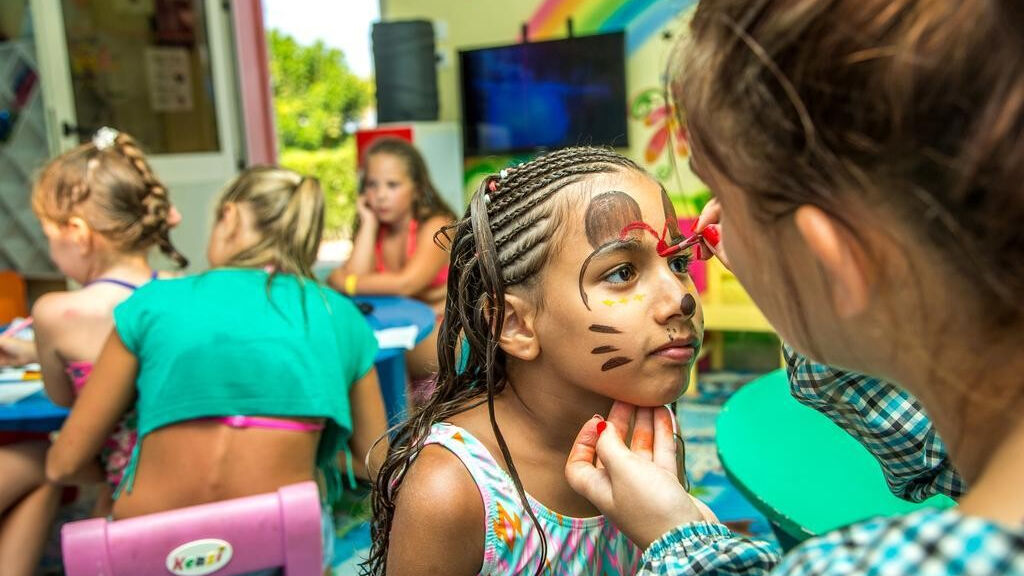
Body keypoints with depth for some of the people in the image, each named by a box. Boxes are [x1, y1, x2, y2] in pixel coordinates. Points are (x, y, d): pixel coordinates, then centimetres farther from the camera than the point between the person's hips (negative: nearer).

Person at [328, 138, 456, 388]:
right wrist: (368, 223, -9)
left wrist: (343, 283, -19)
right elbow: (355, 276, -13)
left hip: (445, 331, -7)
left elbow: (405, 284, -28)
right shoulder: (376, 230, 6)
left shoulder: (436, 226, -13)